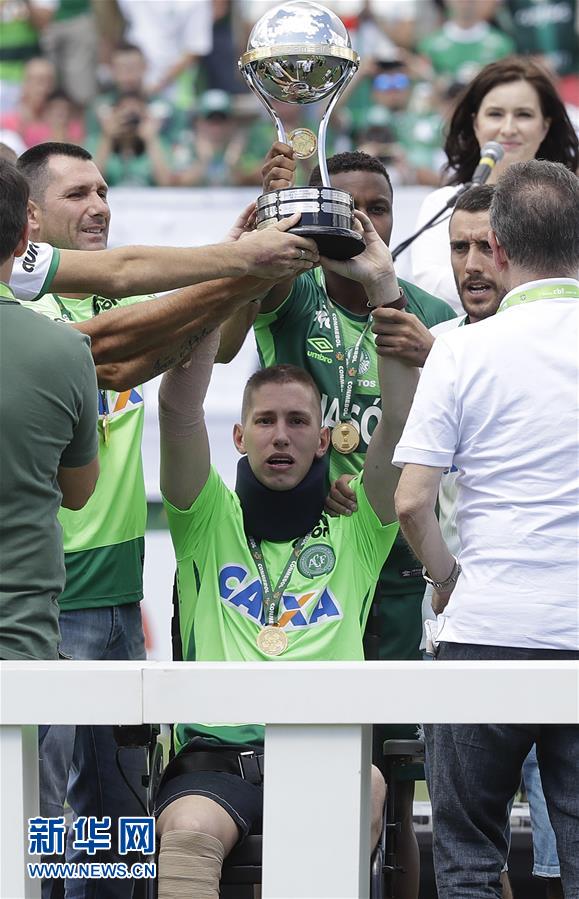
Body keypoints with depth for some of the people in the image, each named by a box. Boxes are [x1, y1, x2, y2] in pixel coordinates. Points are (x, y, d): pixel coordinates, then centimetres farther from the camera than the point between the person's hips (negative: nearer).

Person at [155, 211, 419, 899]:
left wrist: (383, 286, -3)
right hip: (214, 753, 0)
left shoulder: (354, 529, 19)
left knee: (366, 793, -35)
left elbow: (401, 422, 4)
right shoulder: (210, 521, 17)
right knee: (189, 831, -34)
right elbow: (178, 407, 2)